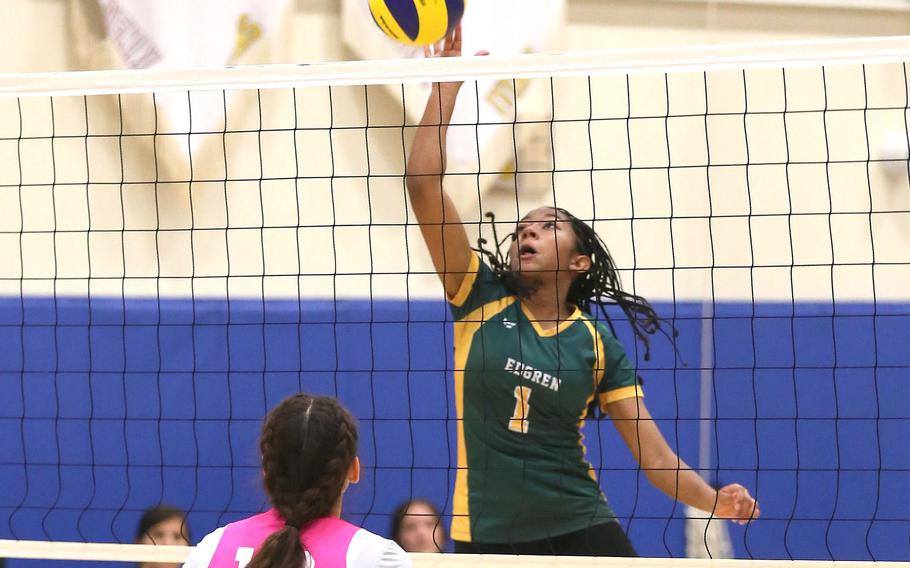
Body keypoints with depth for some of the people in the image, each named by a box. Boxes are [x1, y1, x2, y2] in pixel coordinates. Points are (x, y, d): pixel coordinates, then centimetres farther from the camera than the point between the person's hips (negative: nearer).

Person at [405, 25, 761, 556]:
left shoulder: (597, 343, 3)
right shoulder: (482, 299, 3)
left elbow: (656, 458, -2)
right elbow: (423, 184, -5)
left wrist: (716, 499, -21)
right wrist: (447, 83, -7)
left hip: (579, 528, -1)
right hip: (486, 532, 1)